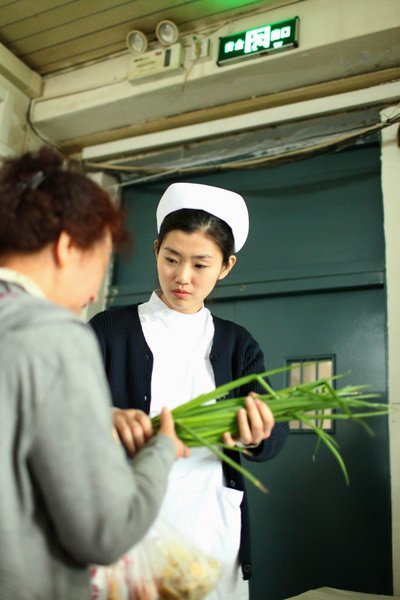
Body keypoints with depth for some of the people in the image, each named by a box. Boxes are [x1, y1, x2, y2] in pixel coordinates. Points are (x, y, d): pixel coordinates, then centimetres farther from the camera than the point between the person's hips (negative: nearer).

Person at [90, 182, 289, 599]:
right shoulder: (110, 329, -2)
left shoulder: (238, 344, 5)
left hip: (212, 531, 3)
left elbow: (273, 436, -5)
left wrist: (256, 434, -29)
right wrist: (105, 419, -34)